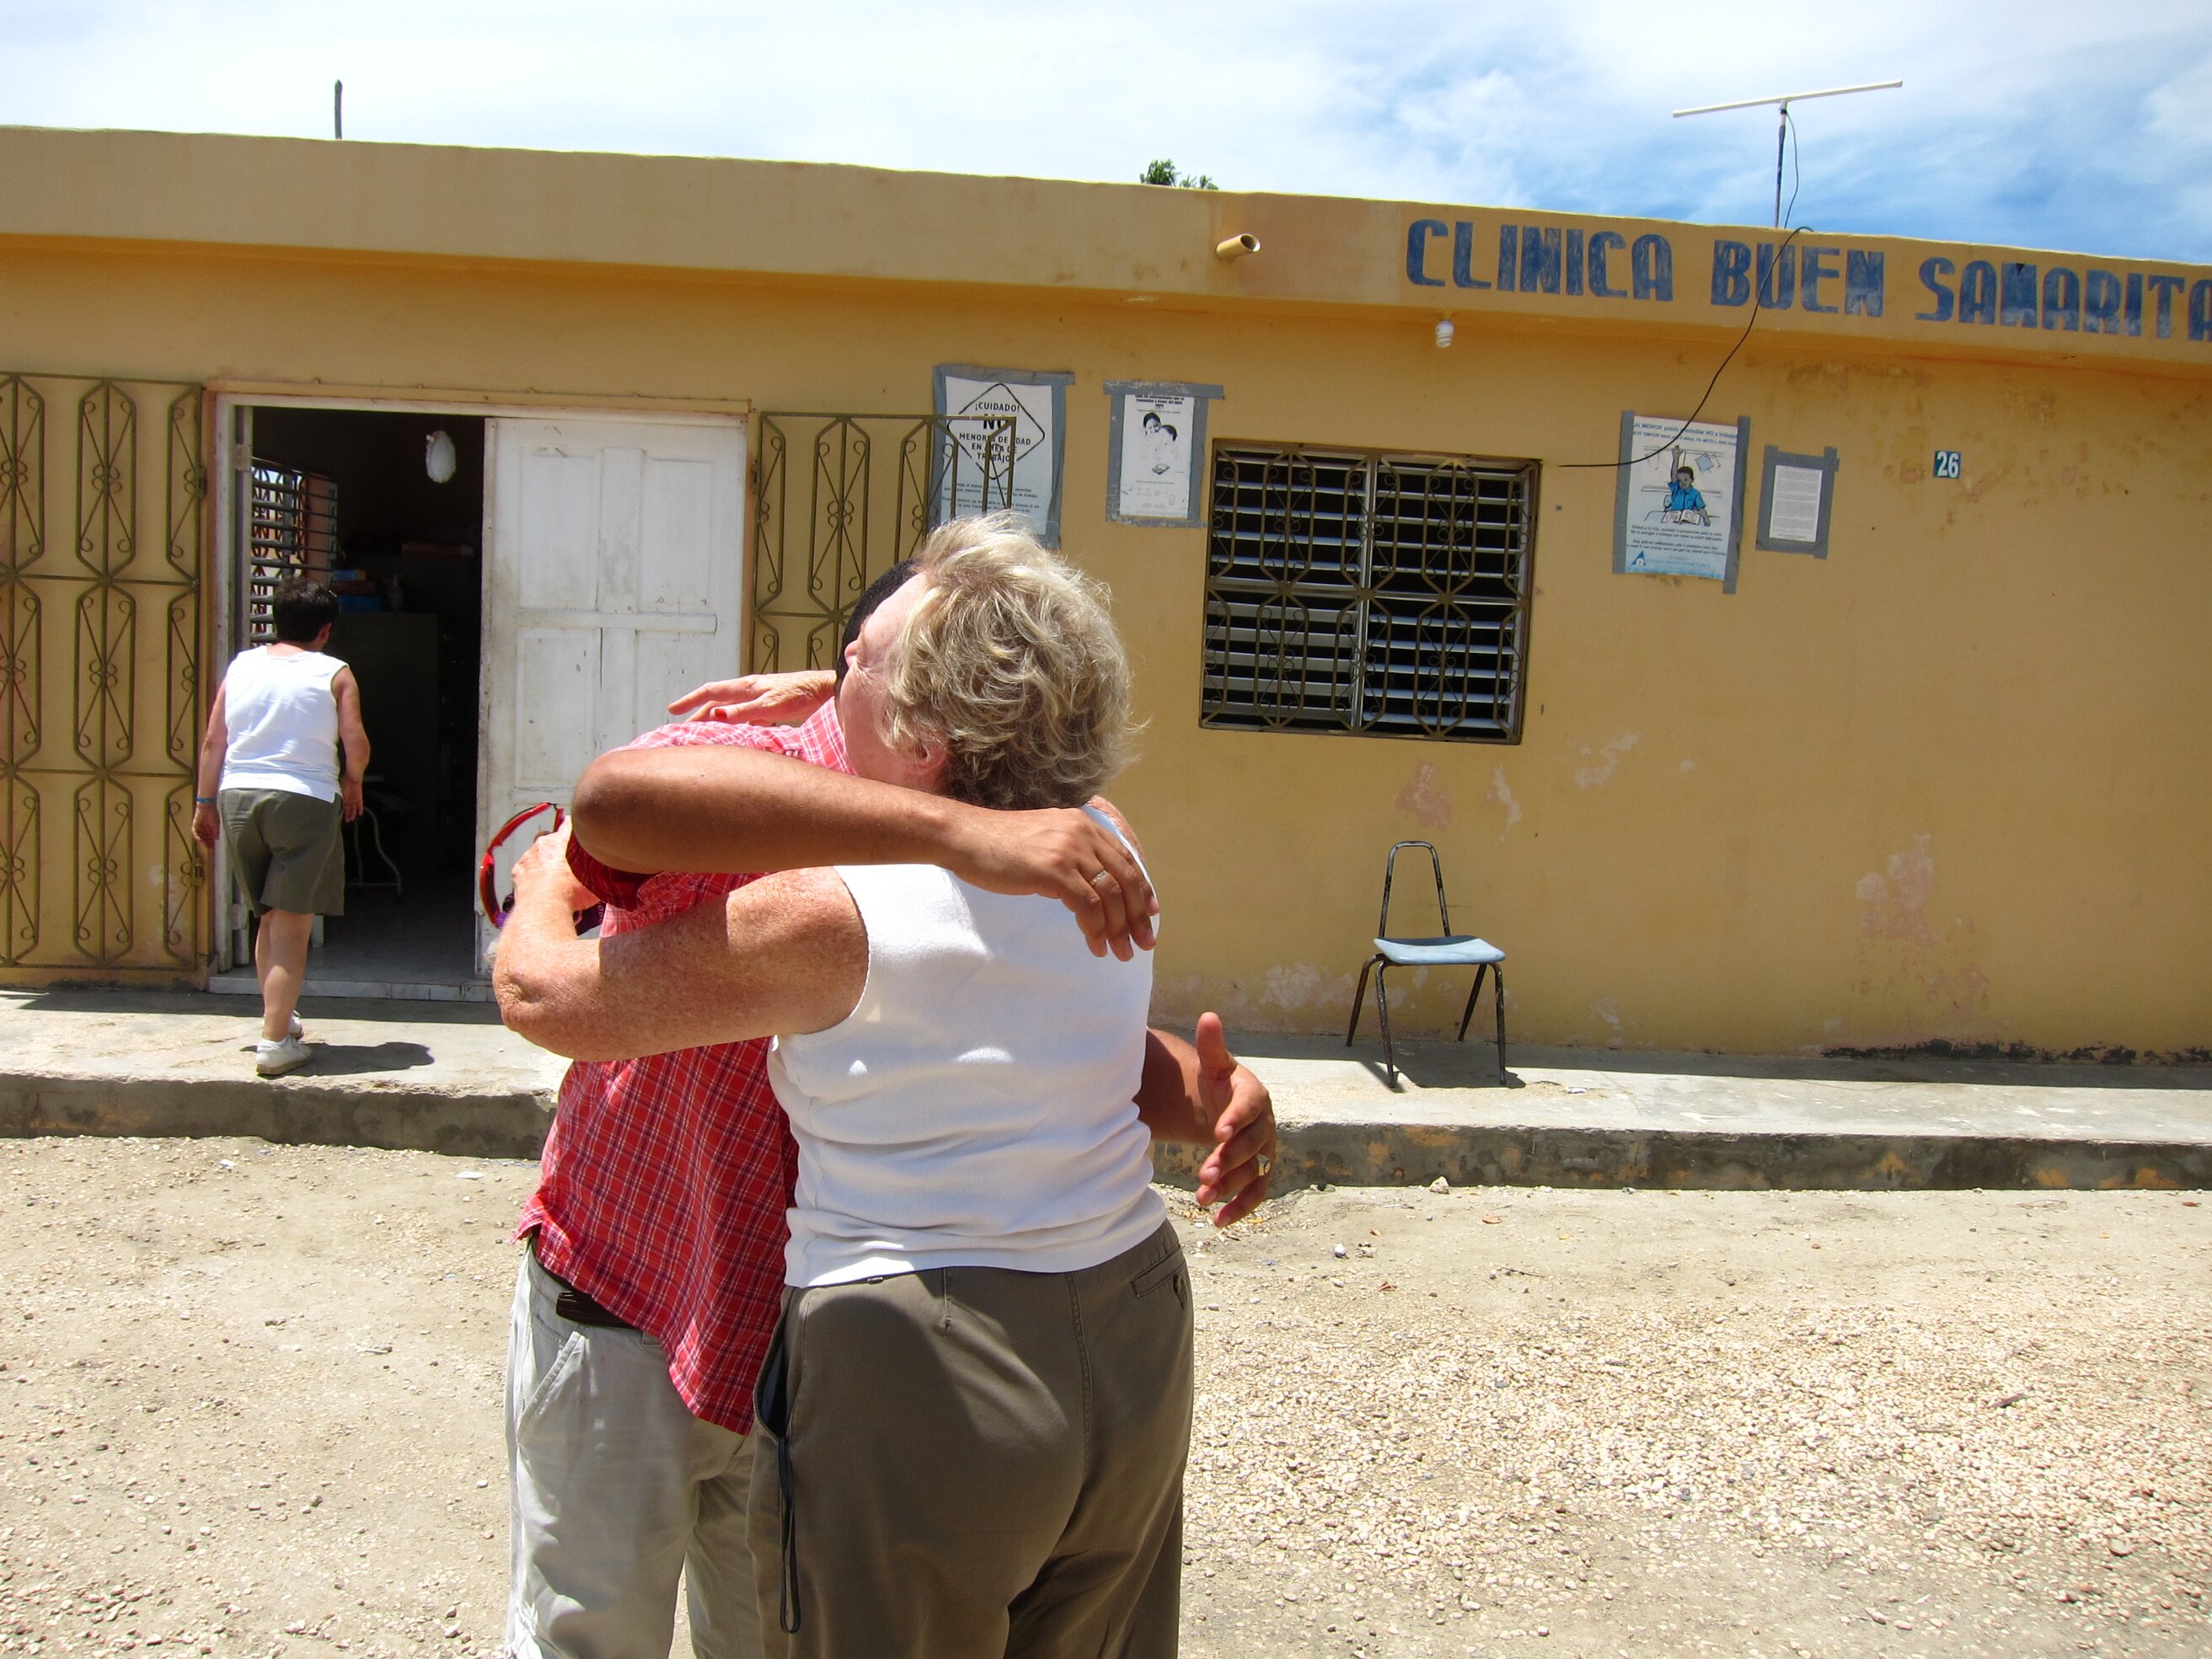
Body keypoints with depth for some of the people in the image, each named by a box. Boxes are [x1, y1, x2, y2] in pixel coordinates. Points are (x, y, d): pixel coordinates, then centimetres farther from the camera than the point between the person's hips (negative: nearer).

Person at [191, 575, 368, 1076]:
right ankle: (276, 1042, -4)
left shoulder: (240, 666, 9)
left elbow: (213, 742, 8)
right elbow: (356, 744, -8)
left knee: (269, 916, 20)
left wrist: (205, 803, 16)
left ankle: (278, 1015, 31)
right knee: (292, 925, -2)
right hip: (304, 801, -5)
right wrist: (352, 783, 12)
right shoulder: (334, 674, -2)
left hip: (238, 796, 5)